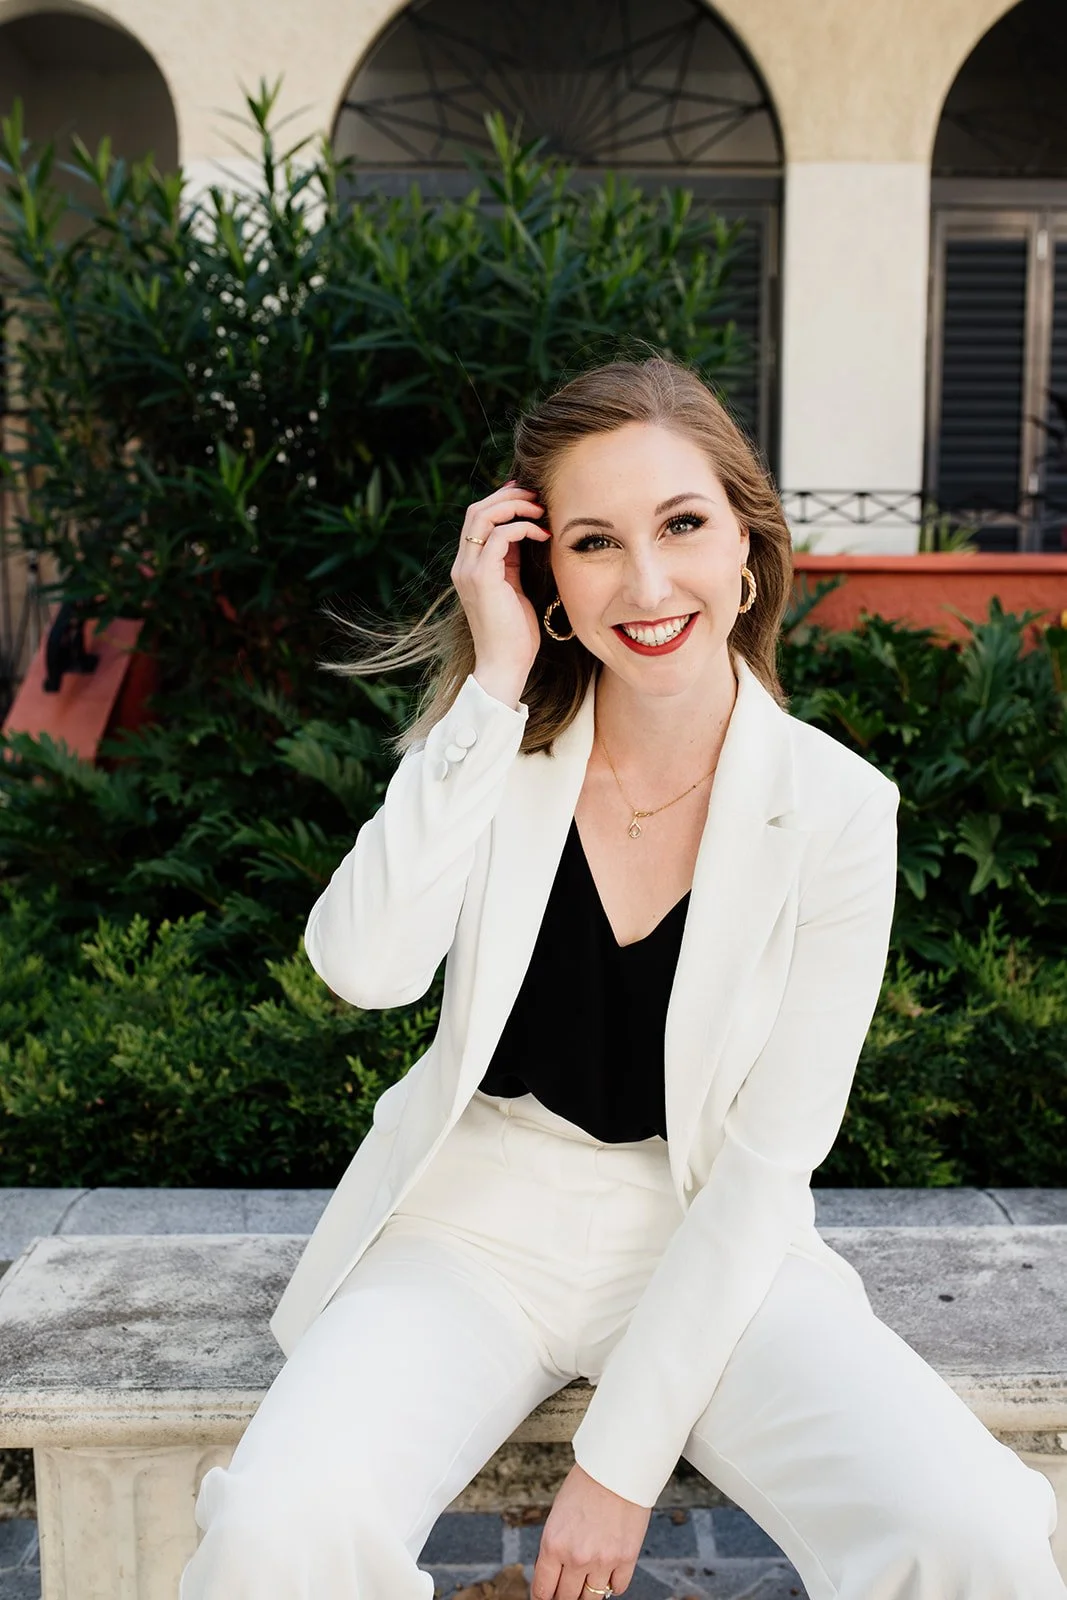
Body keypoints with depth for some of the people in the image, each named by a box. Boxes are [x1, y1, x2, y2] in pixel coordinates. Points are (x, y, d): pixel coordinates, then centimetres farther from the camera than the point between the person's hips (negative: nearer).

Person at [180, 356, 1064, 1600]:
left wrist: (620, 1461, -11)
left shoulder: (836, 809, -9)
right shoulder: (499, 739, -4)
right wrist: (494, 683, -20)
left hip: (707, 1248, 0)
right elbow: (365, 969, -20)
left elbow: (767, 1159, -9)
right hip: (478, 1217, 1)